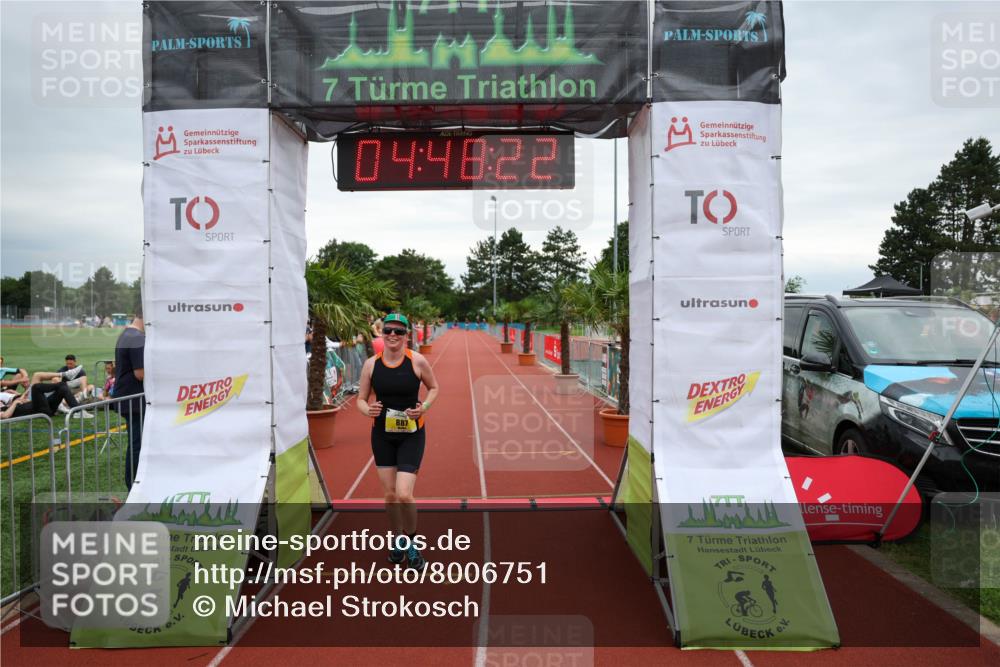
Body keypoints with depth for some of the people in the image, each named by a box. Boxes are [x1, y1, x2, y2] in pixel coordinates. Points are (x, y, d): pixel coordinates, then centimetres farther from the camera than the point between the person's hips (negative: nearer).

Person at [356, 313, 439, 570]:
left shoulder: (417, 361, -10)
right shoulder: (371, 364, -4)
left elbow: (433, 387, 5)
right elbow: (361, 399, 3)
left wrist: (424, 407, -13)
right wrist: (367, 410, -19)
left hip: (411, 435, -3)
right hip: (382, 435, 3)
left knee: (404, 495, -12)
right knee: (390, 495, 10)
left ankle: (411, 544, 15)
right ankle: (398, 541, 35)